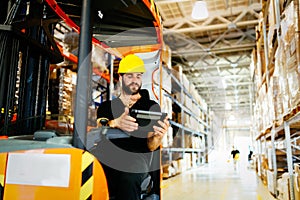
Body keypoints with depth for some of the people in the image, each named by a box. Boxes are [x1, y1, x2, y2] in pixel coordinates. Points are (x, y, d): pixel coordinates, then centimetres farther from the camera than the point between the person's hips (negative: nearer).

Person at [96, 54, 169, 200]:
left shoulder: (152, 107, 13)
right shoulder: (106, 106, 19)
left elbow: (151, 146, 3)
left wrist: (158, 136, -21)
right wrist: (115, 123, -24)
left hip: (135, 167, -2)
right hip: (106, 163, 3)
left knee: (128, 179, -32)